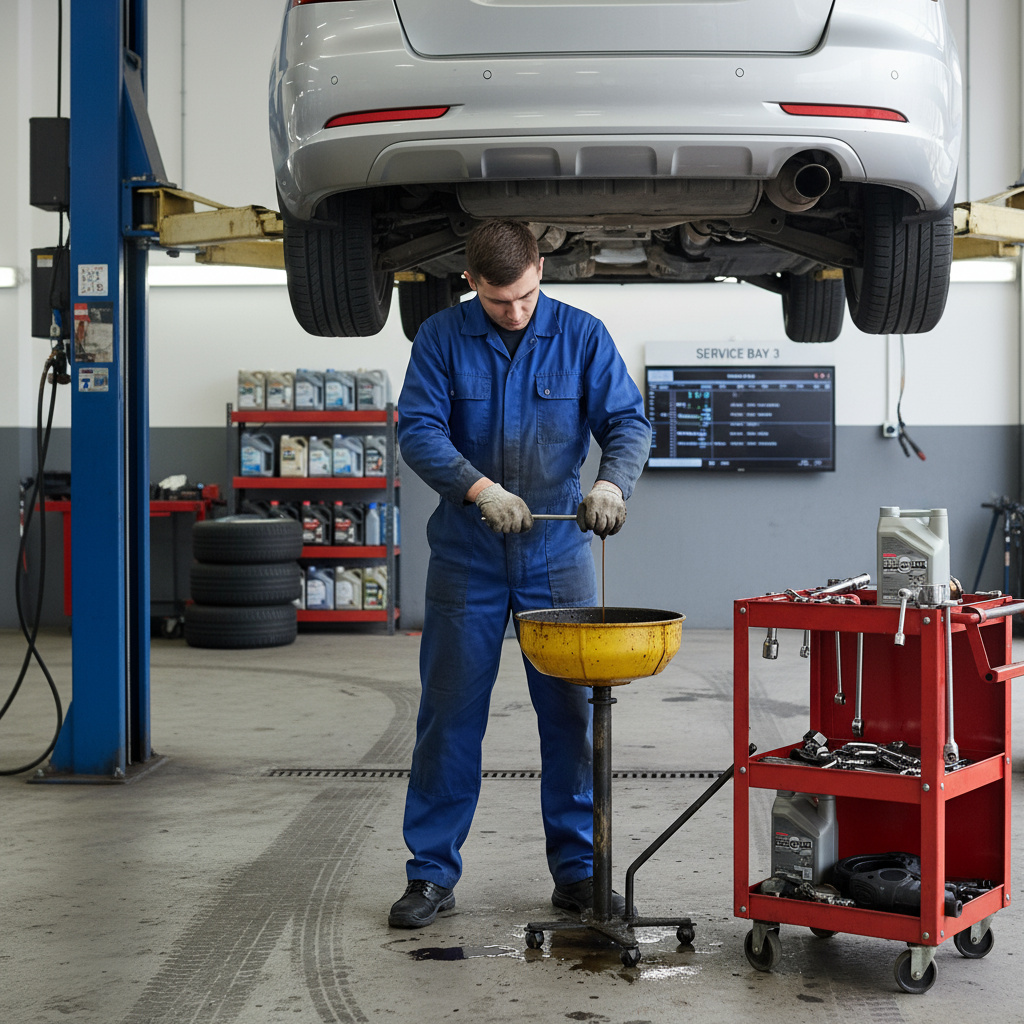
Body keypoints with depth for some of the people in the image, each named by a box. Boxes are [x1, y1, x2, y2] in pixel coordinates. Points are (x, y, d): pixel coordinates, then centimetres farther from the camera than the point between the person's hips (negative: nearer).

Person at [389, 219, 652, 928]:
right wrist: (482, 489, -25)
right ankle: (433, 872, 13)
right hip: (468, 556, 0)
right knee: (450, 712, 3)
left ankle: (577, 869, 17)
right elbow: (419, 429, -9)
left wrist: (613, 481, -25)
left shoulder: (582, 335, 0)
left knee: (572, 712, 4)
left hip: (558, 554, 1)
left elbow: (629, 421, -3)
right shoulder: (442, 338, -2)